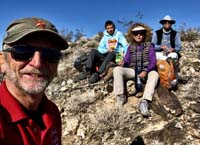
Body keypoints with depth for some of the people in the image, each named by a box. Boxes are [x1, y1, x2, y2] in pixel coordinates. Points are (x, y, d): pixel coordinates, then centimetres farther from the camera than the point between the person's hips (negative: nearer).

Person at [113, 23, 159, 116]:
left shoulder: (149, 46, 7)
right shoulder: (130, 47, 14)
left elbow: (153, 62, -4)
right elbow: (126, 61, 6)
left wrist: (145, 71, -22)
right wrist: (122, 63, -20)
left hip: (146, 71, -2)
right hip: (132, 71, 2)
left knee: (154, 74, -36)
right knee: (117, 69, -25)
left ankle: (144, 102, -48)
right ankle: (121, 97, -28)